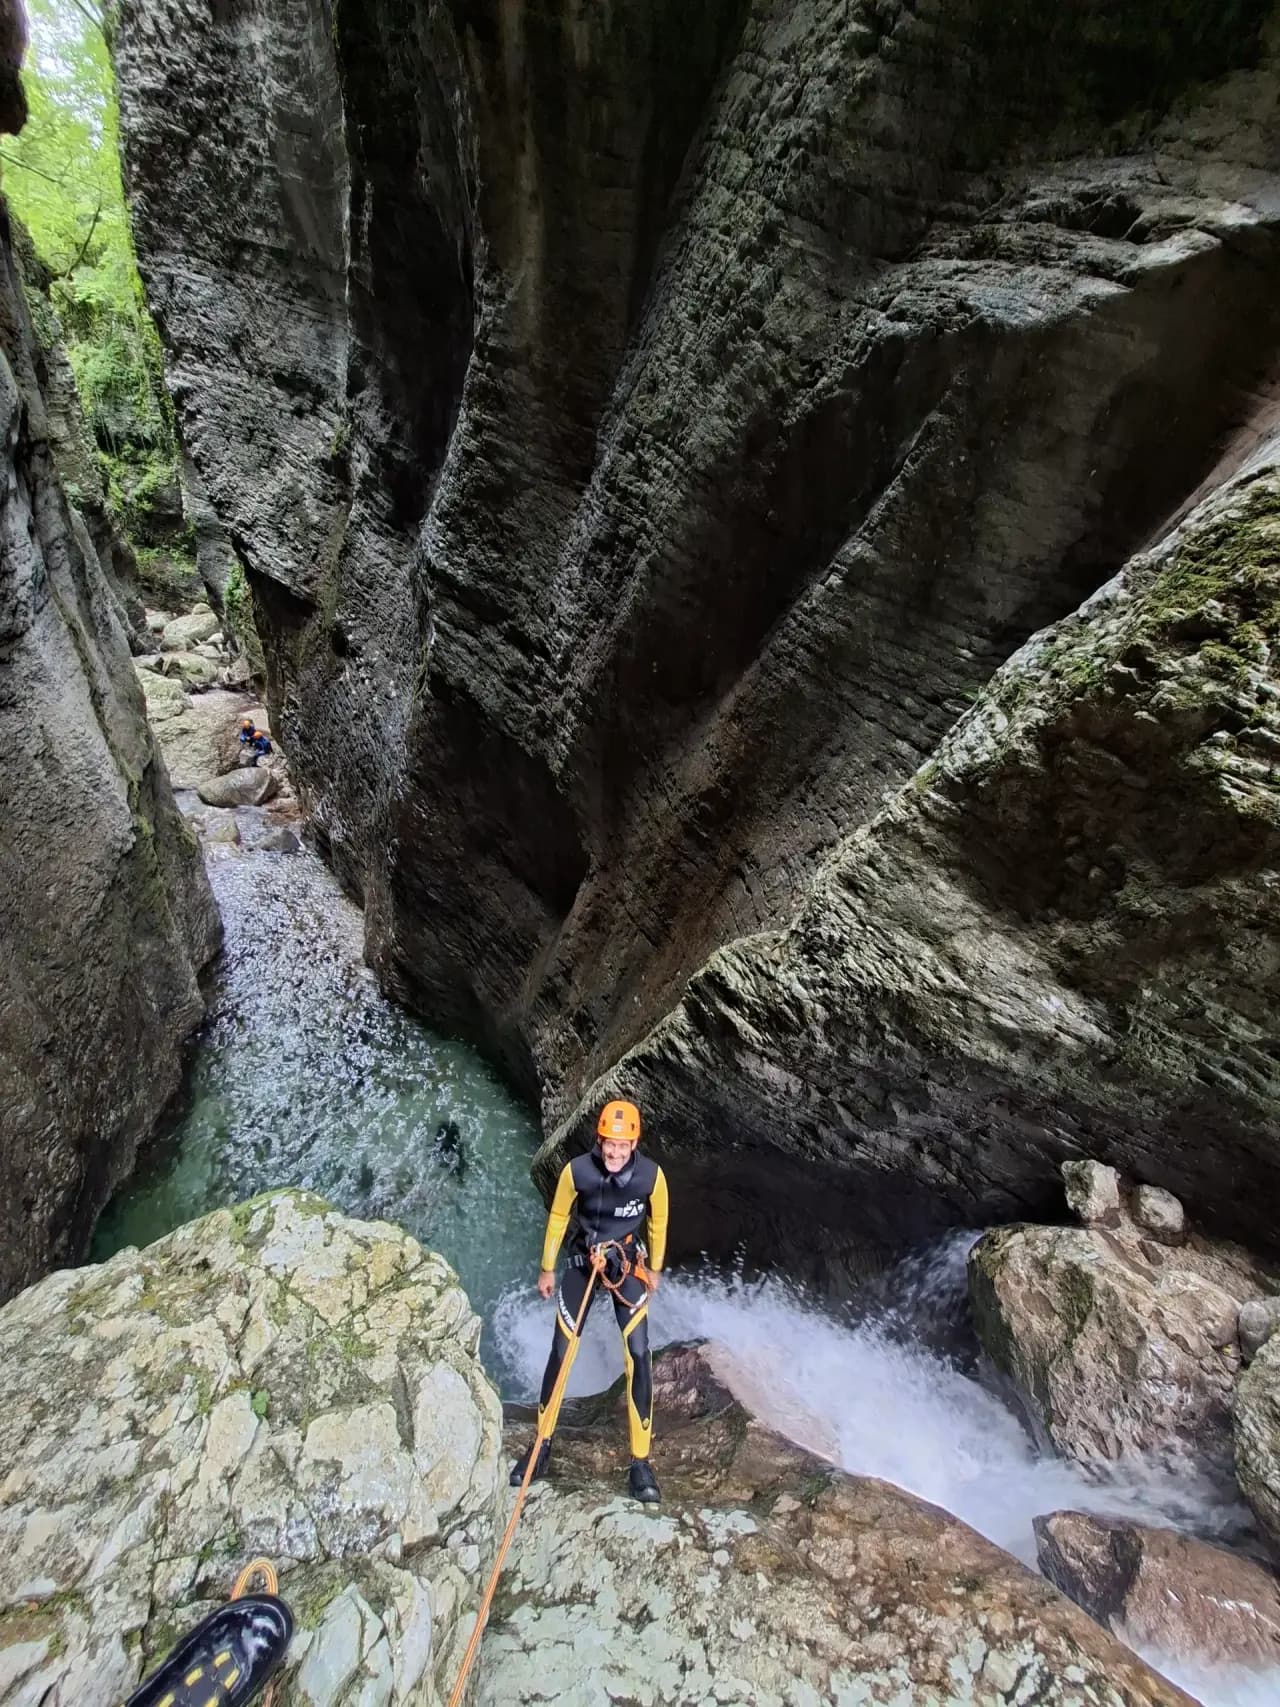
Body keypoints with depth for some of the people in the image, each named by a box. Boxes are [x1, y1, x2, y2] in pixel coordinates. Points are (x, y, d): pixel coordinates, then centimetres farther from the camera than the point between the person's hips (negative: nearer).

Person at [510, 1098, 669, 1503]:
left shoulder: (651, 1175, -23)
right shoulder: (577, 1171, -23)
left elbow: (658, 1222, -2)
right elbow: (557, 1217, -4)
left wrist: (654, 1269, 9)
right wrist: (547, 1270, 4)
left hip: (627, 1264, 0)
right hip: (582, 1261, 1)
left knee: (638, 1354, -8)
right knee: (560, 1351, 5)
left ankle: (640, 1461, 7)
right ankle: (543, 1444, 26)